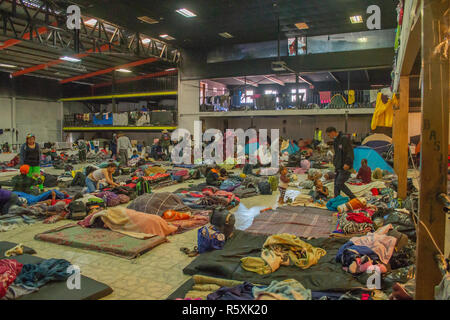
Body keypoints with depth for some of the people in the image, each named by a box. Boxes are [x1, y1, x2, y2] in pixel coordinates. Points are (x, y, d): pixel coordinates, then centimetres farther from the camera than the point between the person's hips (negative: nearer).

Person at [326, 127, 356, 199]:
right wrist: (335, 163, 14)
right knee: (336, 184, 9)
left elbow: (350, 152, -19)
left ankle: (353, 198, 1)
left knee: (339, 183, -10)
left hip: (345, 167, -9)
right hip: (339, 167, 9)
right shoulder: (335, 141, 15)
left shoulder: (344, 139, -14)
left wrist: (347, 163, -25)